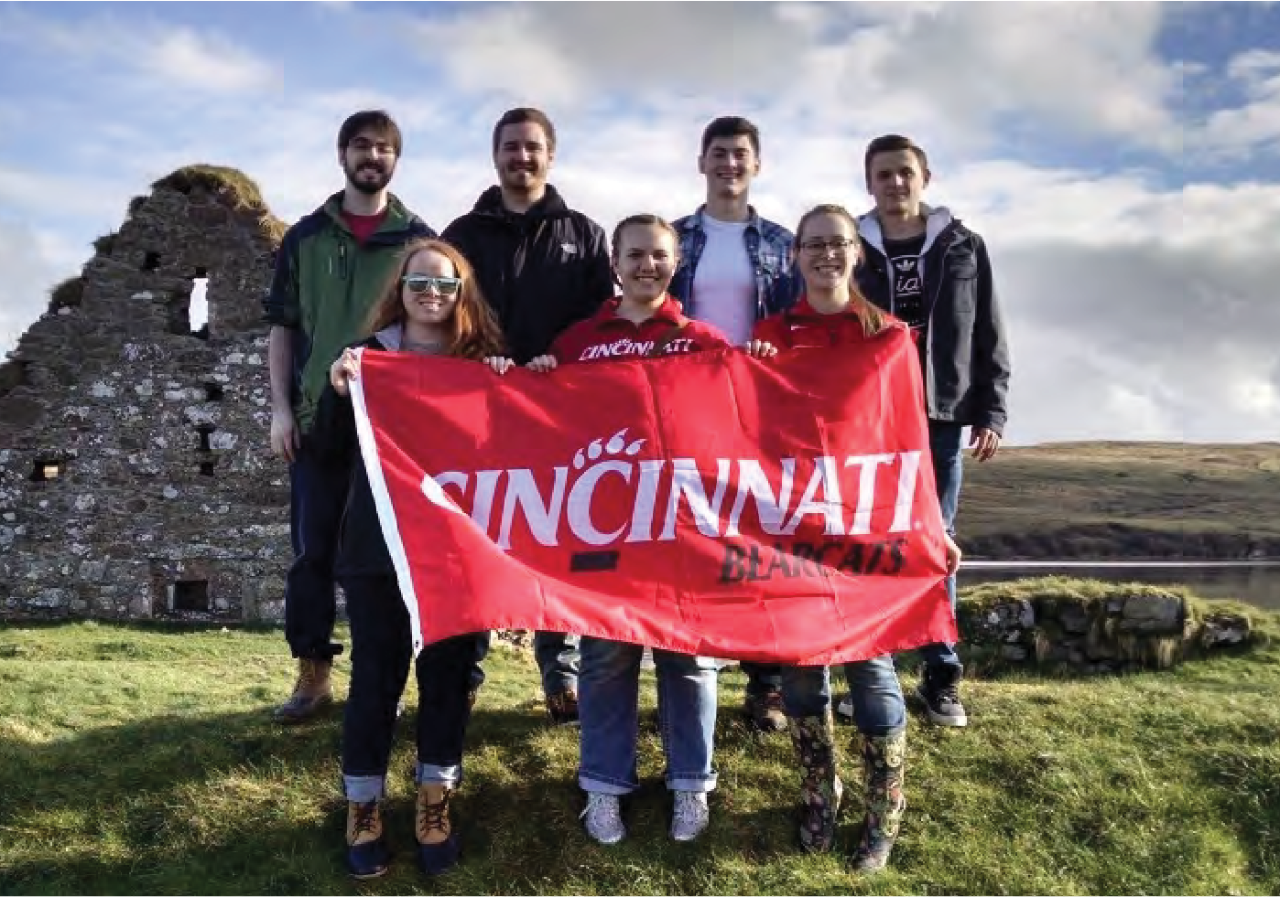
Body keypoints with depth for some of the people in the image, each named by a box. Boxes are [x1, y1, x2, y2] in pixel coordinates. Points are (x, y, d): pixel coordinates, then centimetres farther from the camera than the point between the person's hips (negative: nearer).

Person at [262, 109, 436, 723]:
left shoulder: (418, 239, 6)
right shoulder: (305, 238, 10)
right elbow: (282, 328, 11)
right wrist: (281, 408, 1)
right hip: (318, 418, 2)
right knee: (312, 550, 4)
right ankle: (313, 675, 16)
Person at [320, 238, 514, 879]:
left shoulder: (486, 362, 8)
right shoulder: (368, 357, 5)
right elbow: (333, 454, 2)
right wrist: (338, 393, -14)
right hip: (378, 546, -1)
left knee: (448, 672, 7)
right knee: (376, 676, 4)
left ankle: (435, 804, 23)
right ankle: (363, 808, 20)